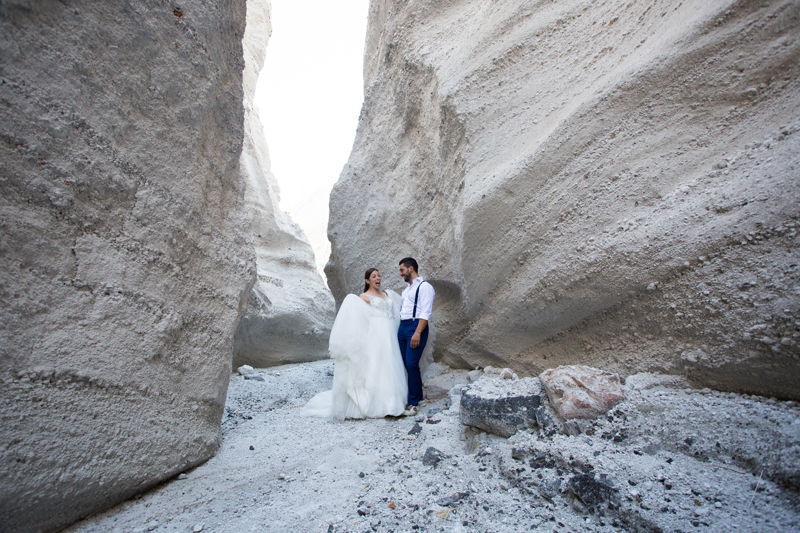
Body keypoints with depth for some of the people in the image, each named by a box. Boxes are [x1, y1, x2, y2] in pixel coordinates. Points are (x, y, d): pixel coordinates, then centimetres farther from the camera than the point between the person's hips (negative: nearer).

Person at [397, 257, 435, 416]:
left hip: (416, 327, -8)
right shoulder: (406, 289, 21)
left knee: (411, 364, -11)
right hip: (402, 327, 8)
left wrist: (417, 333, -22)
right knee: (405, 364, 8)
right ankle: (416, 395, 21)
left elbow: (425, 313, -15)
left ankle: (413, 402, 2)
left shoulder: (425, 287, -6)